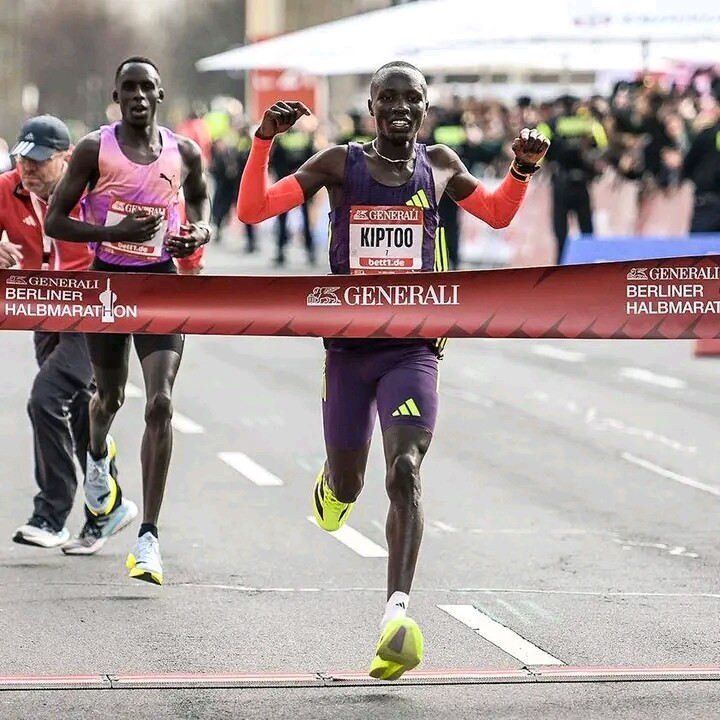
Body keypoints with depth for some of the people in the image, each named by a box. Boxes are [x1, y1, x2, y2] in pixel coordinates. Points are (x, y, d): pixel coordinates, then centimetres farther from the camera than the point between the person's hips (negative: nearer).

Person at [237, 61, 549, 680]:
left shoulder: (440, 165, 7)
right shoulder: (339, 165, 1)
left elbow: (498, 214, 24)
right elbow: (252, 210, -3)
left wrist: (524, 169, 5)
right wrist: (264, 141, -16)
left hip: (414, 349, -1)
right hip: (349, 347, 1)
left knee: (405, 472, -21)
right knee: (347, 484, 13)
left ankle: (397, 616, -31)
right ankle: (333, 482, 53)